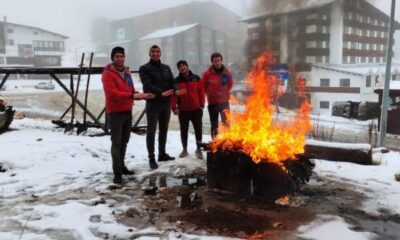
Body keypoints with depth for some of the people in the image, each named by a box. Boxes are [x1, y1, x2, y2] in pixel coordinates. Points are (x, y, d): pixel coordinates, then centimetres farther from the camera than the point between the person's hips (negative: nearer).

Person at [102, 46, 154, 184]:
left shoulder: (127, 72, 14)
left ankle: (121, 166, 28)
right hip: (115, 112, -8)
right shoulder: (108, 74, -11)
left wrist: (142, 96, -1)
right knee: (116, 142, -7)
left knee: (124, 140, 15)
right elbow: (112, 93, -23)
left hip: (127, 111, 8)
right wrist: (131, 96, -31)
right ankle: (117, 173, -4)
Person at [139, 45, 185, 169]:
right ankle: (151, 158, 5)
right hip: (152, 103, -5)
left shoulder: (166, 68, 14)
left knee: (164, 130, 14)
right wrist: (161, 93, -31)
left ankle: (162, 154, 27)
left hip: (166, 103, 6)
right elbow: (148, 85, -16)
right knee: (151, 131, -1)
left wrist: (175, 91, -19)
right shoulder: (144, 68, -3)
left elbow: (172, 82, 4)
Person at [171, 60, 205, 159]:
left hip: (196, 109, 0)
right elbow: (173, 95, -2)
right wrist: (174, 107, -10)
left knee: (198, 129, 4)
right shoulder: (176, 81, 2)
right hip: (183, 110, 0)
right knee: (184, 130, 9)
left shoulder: (196, 78, 3)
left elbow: (201, 92, 4)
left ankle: (199, 149, 16)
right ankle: (184, 149, 22)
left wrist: (202, 105, -1)